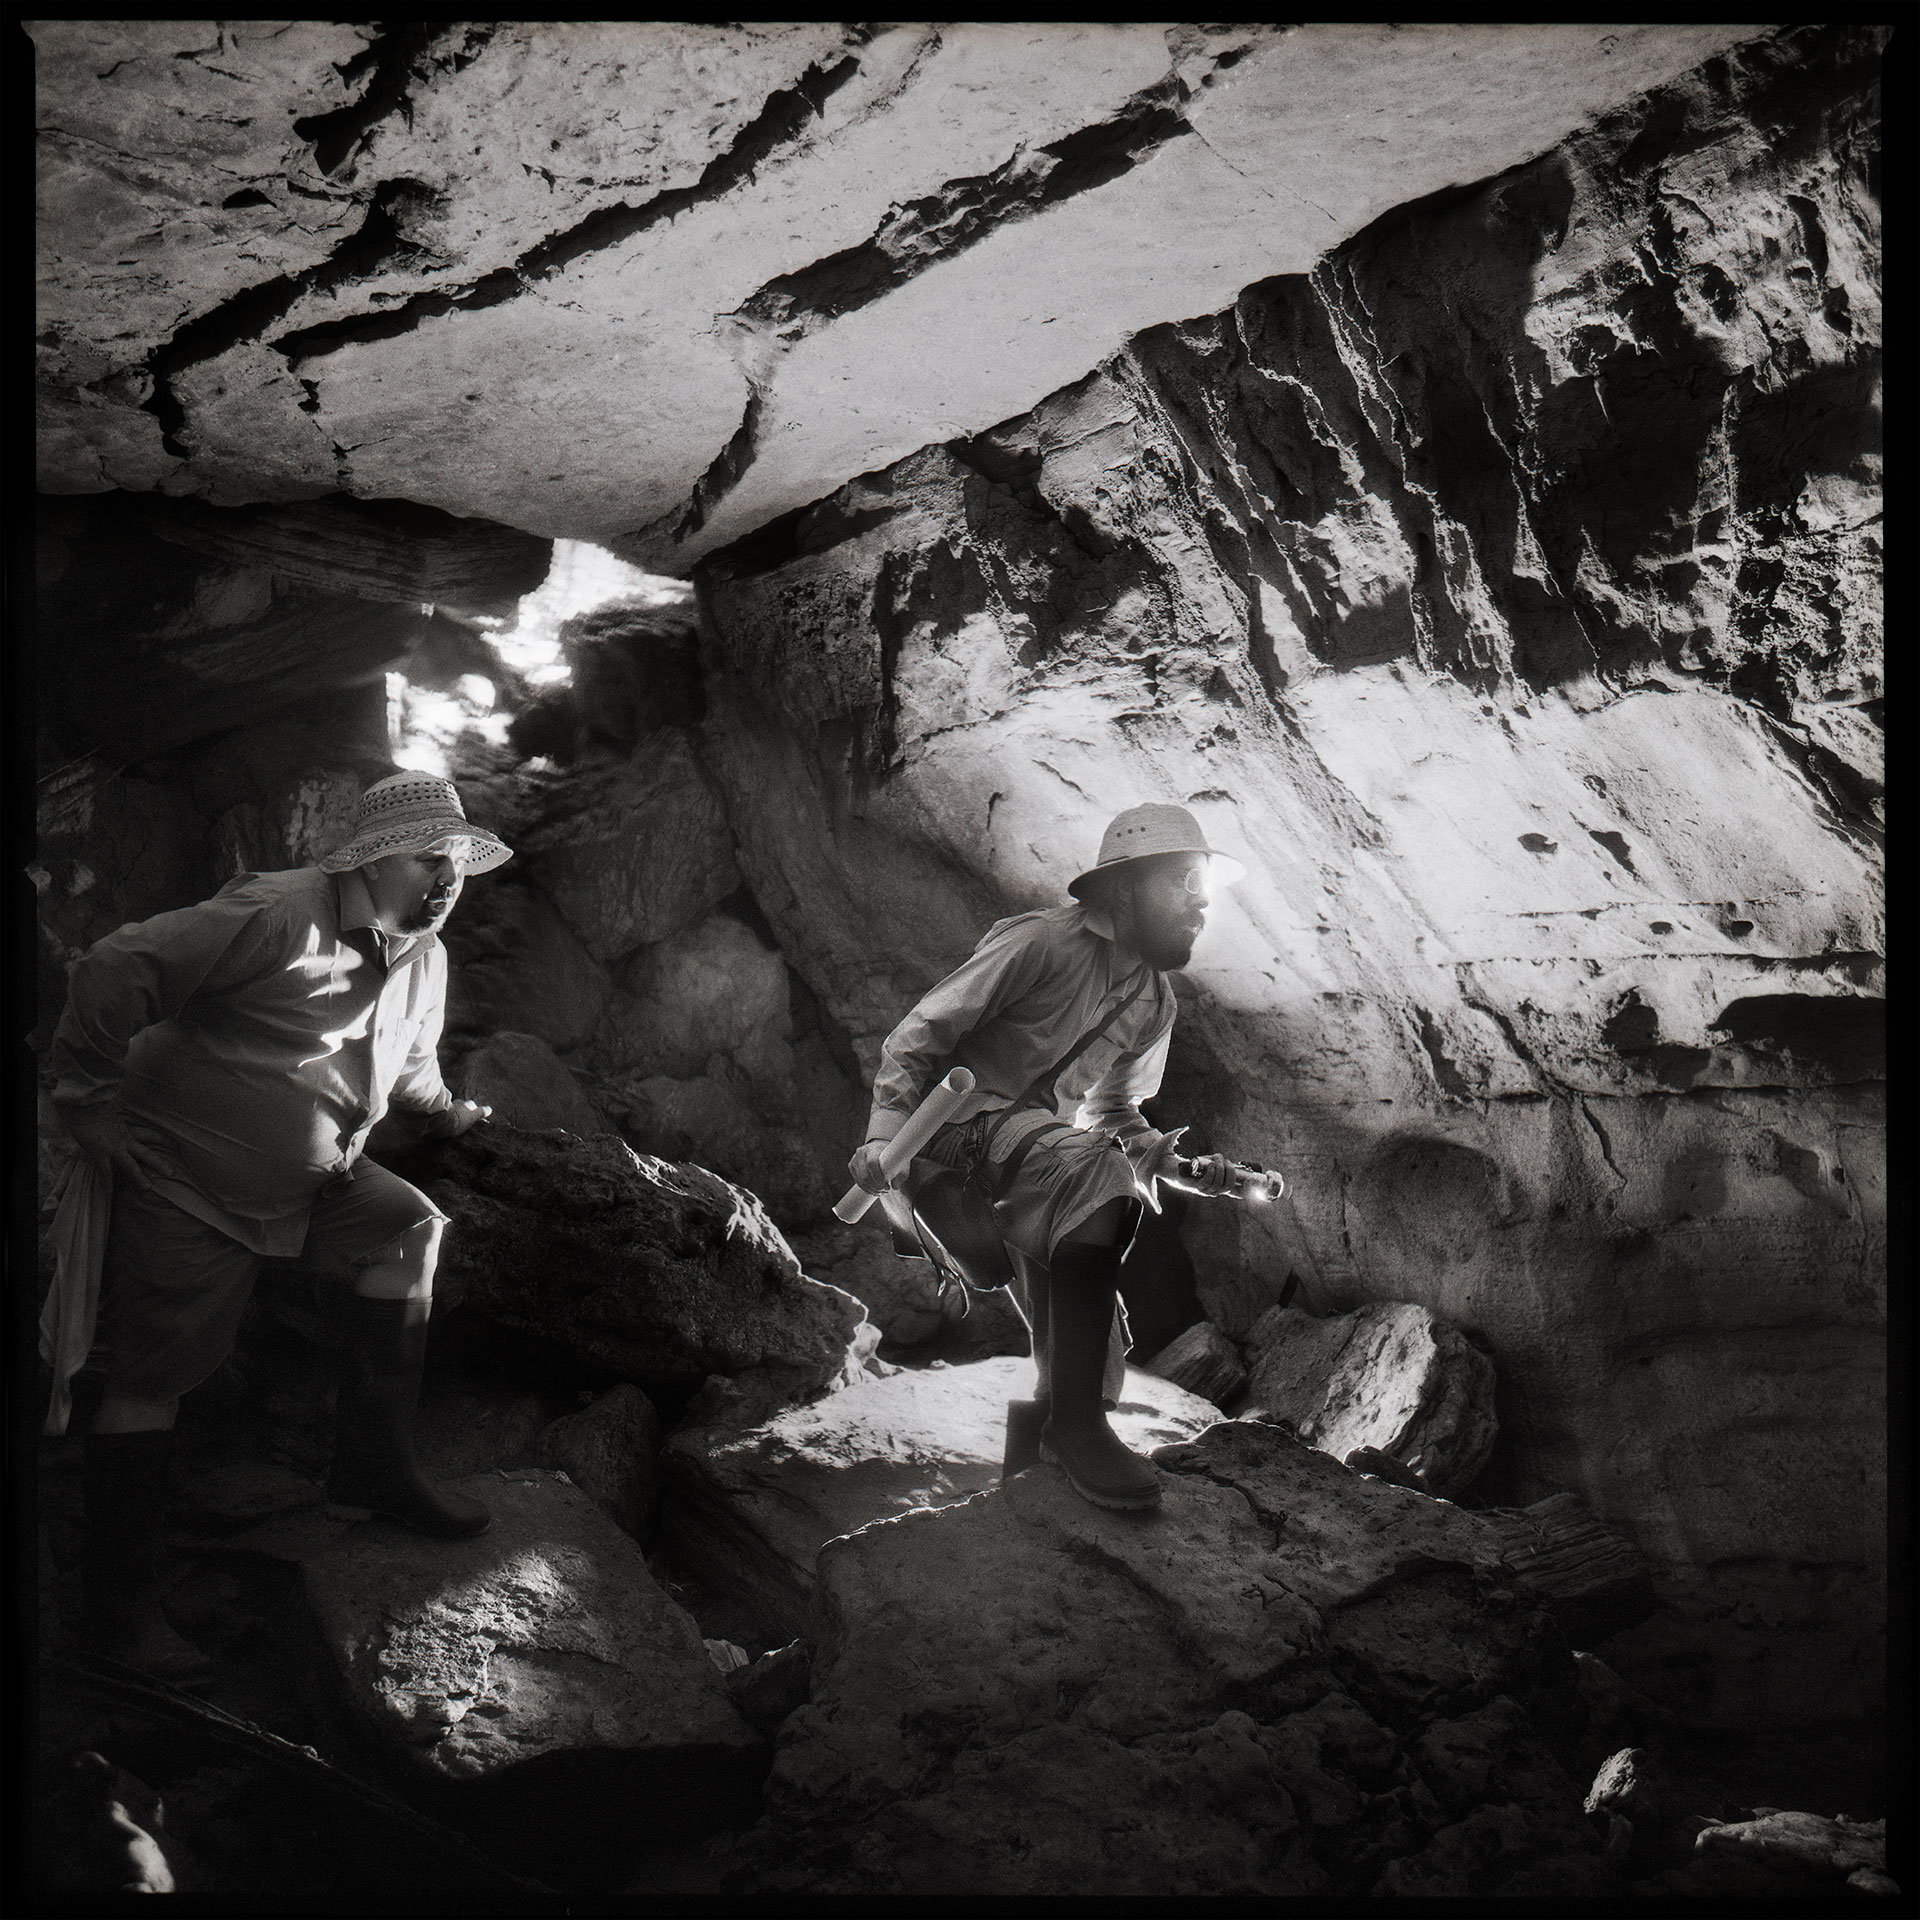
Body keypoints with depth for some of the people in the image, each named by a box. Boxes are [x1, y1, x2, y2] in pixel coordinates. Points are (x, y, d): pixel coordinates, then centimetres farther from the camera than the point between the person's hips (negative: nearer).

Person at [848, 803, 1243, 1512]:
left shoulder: (1155, 1002, 13)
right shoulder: (1042, 943, -11)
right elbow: (919, 1033, -9)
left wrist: (1176, 1160, 3)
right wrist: (885, 1133, -20)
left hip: (1049, 1133, 8)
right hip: (962, 1117, -8)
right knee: (1095, 1174, -37)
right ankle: (1075, 1422, -37)